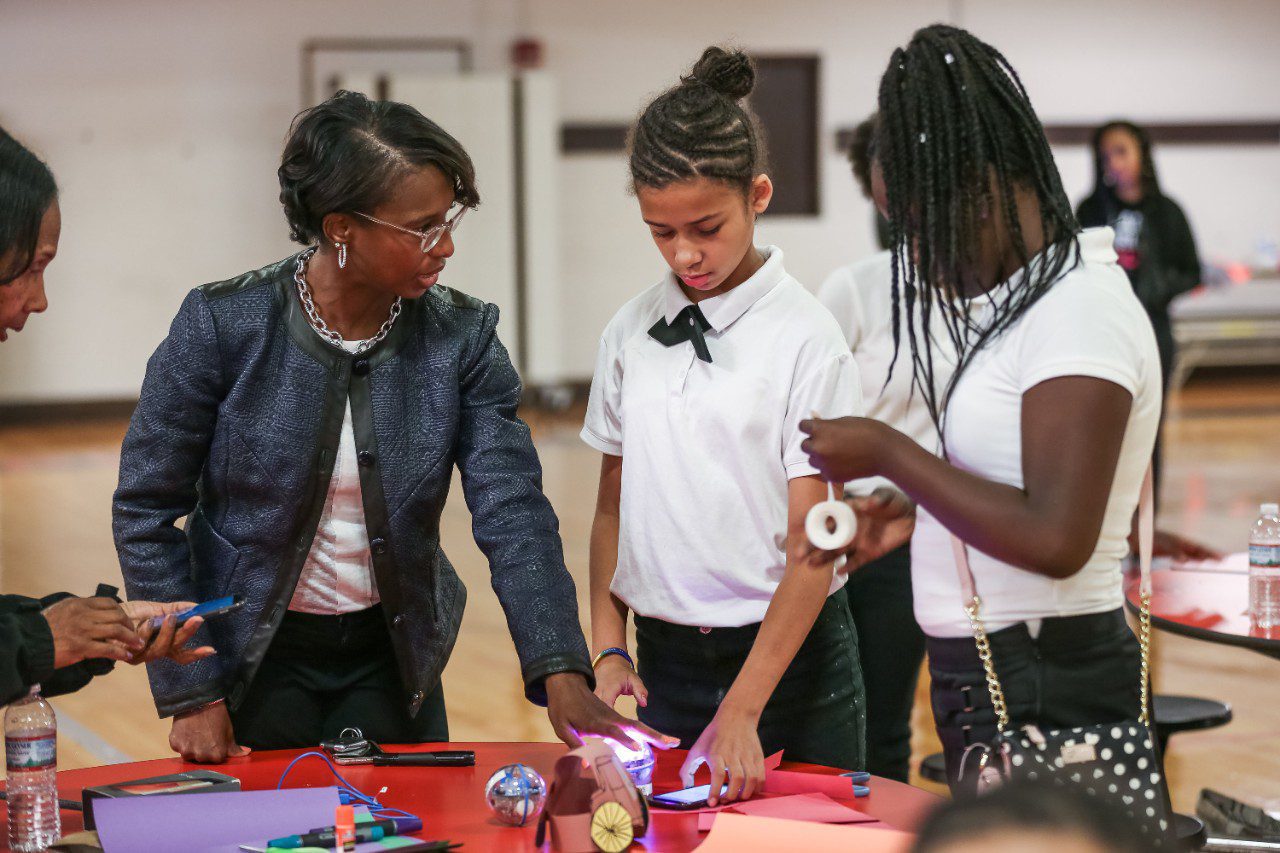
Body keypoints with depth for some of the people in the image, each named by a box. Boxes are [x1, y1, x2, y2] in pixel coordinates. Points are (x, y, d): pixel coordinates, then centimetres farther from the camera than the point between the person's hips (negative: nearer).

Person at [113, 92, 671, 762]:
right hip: (254, 660, -3)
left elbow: (513, 512, -14)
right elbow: (145, 508, -10)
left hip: (391, 659, 3)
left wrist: (561, 674, -28)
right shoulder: (225, 324, -17)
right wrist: (189, 691, -13)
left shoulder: (462, 337, -10)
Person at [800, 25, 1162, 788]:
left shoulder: (1082, 309, -16)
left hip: (1043, 693, -9)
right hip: (993, 677, 9)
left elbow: (1055, 540, -24)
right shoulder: (1018, 303, 13)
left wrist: (887, 453, -16)